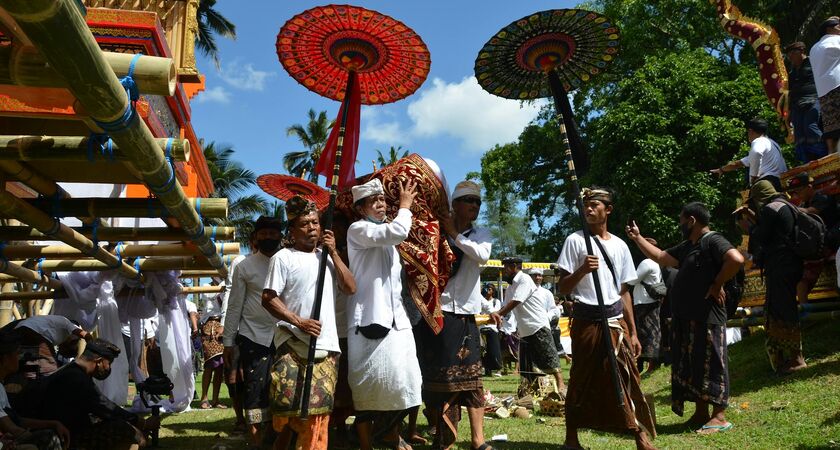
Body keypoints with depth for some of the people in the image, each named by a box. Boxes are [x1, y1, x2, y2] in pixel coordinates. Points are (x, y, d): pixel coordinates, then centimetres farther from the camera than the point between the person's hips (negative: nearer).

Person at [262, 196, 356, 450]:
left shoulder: (327, 257, 15)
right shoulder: (283, 257, -1)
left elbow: (351, 288, 6)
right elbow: (268, 298, -6)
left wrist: (333, 253, 0)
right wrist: (298, 321, -16)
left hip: (326, 347, 4)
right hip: (293, 346, -4)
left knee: (318, 412, 5)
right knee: (287, 409, -2)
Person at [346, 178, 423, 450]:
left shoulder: (387, 233, 22)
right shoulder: (358, 230, -5)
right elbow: (398, 231, -22)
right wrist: (405, 205, -6)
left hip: (395, 315, 8)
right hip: (368, 317, -7)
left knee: (399, 377, 8)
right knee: (369, 383, -3)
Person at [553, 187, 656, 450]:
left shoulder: (620, 246, 11)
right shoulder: (576, 241, -1)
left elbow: (624, 292, 14)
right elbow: (562, 289, -4)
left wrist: (633, 332, 11)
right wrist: (582, 270, -22)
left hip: (616, 321, 3)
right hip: (586, 320, -3)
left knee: (627, 376, -4)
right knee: (582, 379, 4)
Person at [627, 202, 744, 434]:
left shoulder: (713, 241, -12)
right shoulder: (687, 247, 17)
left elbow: (736, 259, -28)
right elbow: (660, 257, 23)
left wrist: (717, 284, -18)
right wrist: (637, 238, 22)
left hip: (706, 318, -10)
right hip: (686, 319, 10)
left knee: (710, 364, -3)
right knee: (691, 366, 13)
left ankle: (719, 417, 4)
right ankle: (701, 413, 22)